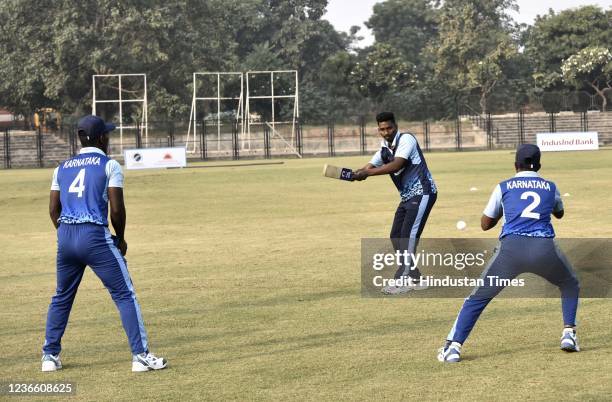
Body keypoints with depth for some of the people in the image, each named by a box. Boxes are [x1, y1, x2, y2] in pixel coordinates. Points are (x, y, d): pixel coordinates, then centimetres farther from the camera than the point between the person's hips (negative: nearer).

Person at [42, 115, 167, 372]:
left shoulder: (63, 168, 14)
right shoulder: (109, 166, 0)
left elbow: (54, 209, 12)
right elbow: (117, 208, -6)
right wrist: (120, 239, 7)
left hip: (65, 236, 5)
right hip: (95, 236, -5)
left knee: (62, 297, 19)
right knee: (124, 295, 0)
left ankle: (50, 356, 20)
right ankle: (141, 355, -5)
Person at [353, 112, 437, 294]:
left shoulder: (406, 139, -14)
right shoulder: (385, 148, 11)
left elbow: (396, 165, -27)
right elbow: (370, 167, 4)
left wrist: (367, 173, -32)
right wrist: (356, 173, -19)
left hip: (422, 193, -9)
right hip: (407, 197, 9)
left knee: (408, 236, -16)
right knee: (396, 237, 8)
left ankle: (401, 281, -18)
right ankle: (414, 278, 16)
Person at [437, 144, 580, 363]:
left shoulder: (504, 187, 16)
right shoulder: (550, 187, 20)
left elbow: (485, 224, 25)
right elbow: (559, 213, 42)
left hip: (511, 248, -1)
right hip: (544, 249, 1)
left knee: (478, 297, 10)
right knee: (570, 285, 30)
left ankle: (453, 346, -3)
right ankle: (569, 334, 14)